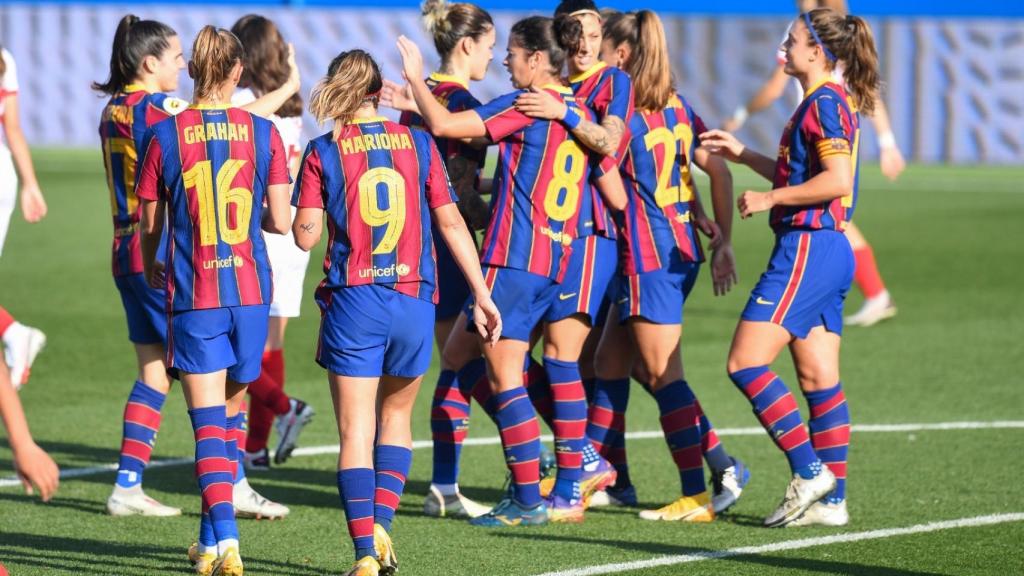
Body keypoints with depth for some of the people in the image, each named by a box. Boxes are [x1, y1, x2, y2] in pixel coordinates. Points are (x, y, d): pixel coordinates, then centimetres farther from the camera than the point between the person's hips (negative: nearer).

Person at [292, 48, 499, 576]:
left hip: (353, 300, -2)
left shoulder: (323, 152, -1)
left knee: (356, 431, 1)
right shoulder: (418, 144, 4)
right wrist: (482, 295, 7)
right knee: (397, 415, 21)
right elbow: (451, 223, 3)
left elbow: (306, 235, -5)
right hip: (414, 300, 2)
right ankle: (382, 523, 6)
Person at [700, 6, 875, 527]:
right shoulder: (828, 102, 18)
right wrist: (743, 155, 28)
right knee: (819, 380, 8)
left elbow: (836, 180, -24)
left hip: (807, 248, -10)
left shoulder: (824, 102, -13)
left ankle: (808, 472, -10)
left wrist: (769, 199, -17)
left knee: (746, 363, -10)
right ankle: (831, 499, 8)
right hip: (826, 250, 10)